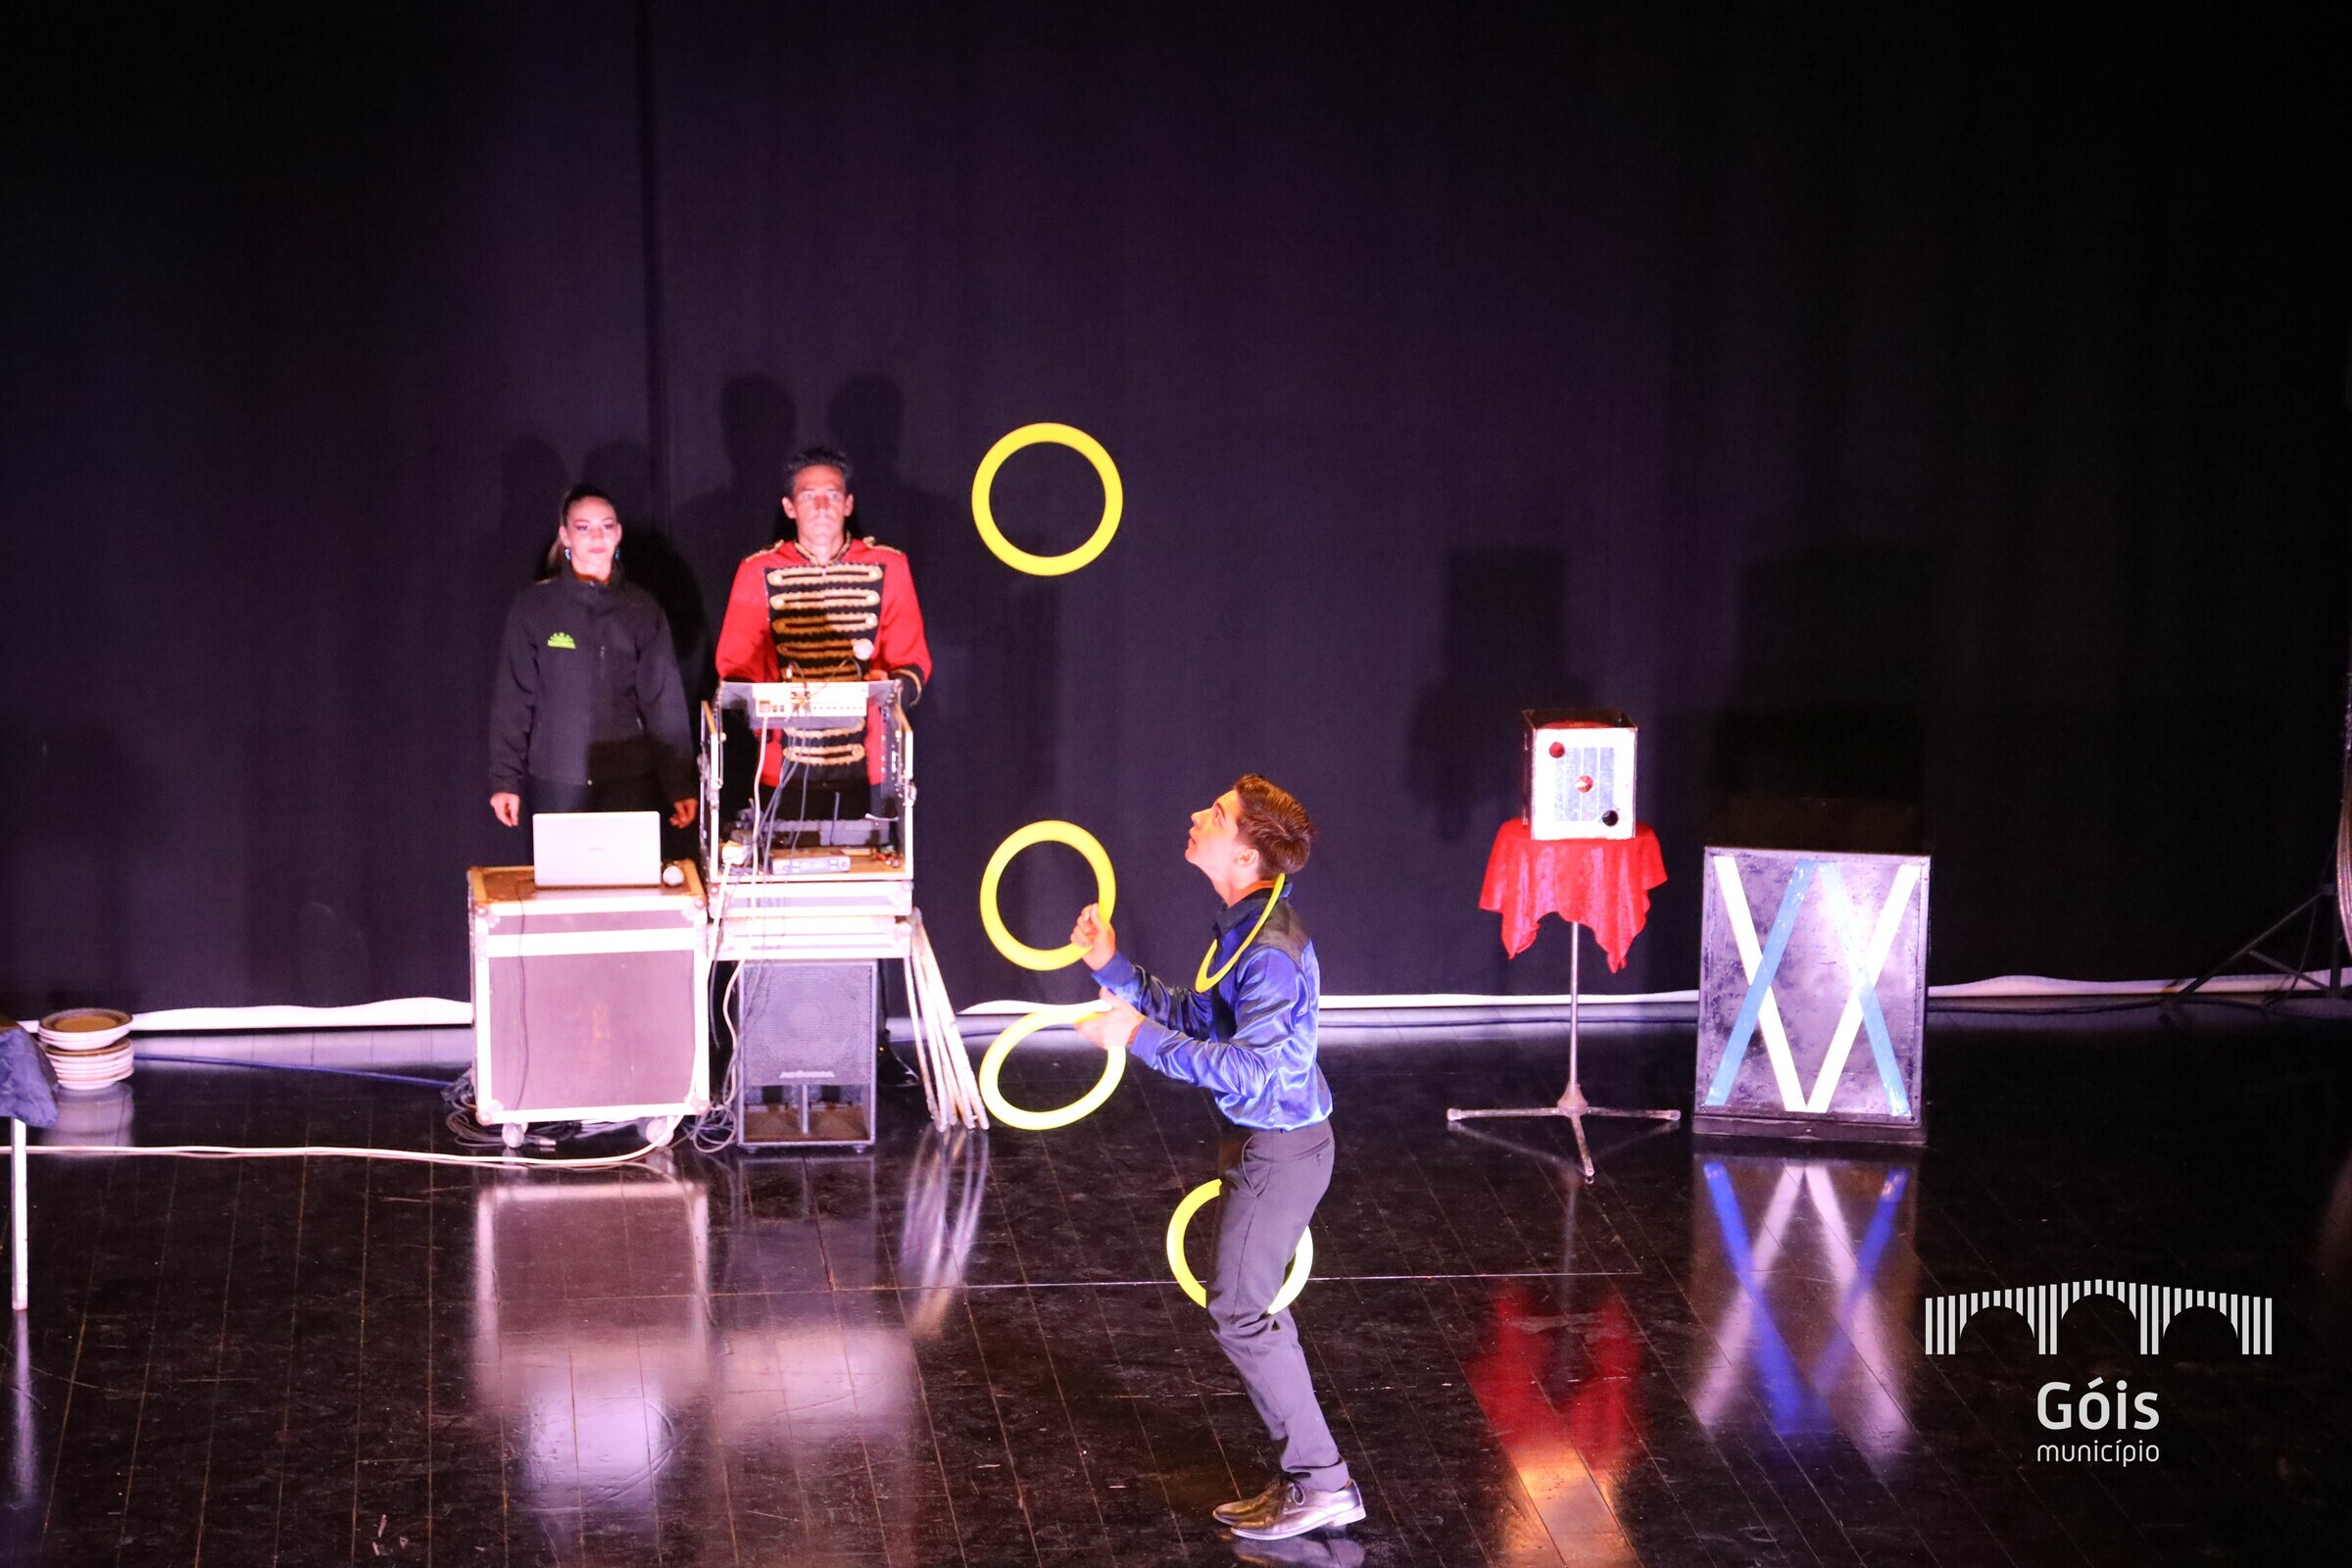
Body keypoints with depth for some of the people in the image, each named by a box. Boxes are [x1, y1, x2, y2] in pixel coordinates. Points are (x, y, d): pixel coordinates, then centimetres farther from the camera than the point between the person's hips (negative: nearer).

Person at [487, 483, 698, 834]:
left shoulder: (643, 611, 7)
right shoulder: (533, 607, 3)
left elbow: (665, 701, 5)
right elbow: (512, 700, 2)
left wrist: (679, 785, 1)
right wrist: (505, 780, -4)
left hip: (630, 785, 1)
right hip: (555, 787, -1)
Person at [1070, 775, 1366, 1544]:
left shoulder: (1271, 949, -26)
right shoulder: (1242, 926, 7)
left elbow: (1248, 1069, -32)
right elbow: (1198, 1018, 15)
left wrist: (1141, 1036, -32)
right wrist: (1112, 968, 10)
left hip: (1279, 1147, -10)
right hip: (1262, 1136, 10)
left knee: (1238, 1312, -3)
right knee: (1251, 1307, 17)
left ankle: (1321, 1482, 6)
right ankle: (1308, 1479, 25)